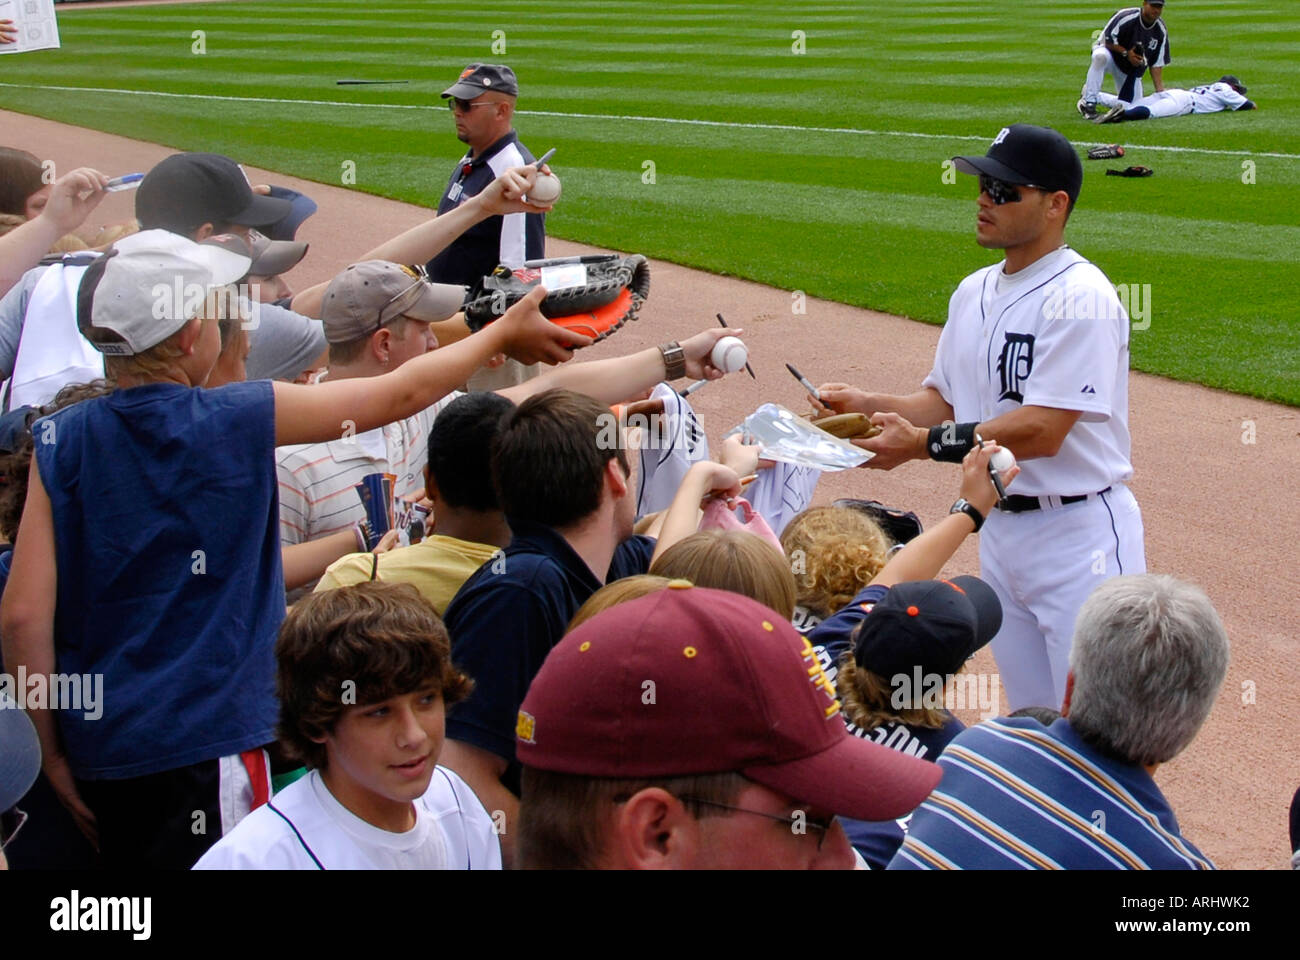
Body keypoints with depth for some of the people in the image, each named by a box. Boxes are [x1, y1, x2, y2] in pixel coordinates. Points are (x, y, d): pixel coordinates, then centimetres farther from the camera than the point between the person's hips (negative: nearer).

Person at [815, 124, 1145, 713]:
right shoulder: (973, 293, 11)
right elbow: (945, 399, 15)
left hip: (1078, 535, -8)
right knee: (1031, 722, 17)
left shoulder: (1079, 298, -17)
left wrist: (926, 442, -26)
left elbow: (1042, 431, -24)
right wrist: (871, 405, -2)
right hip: (1000, 528, 8)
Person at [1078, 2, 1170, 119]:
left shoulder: (1161, 31, -11)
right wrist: (1126, 53, -28)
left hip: (1132, 69, 5)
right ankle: (1088, 102, -34)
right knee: (1101, 56, -41)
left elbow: (1157, 64, -7)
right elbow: (1107, 40, -18)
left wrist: (1160, 91, -16)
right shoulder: (1126, 16, -25)